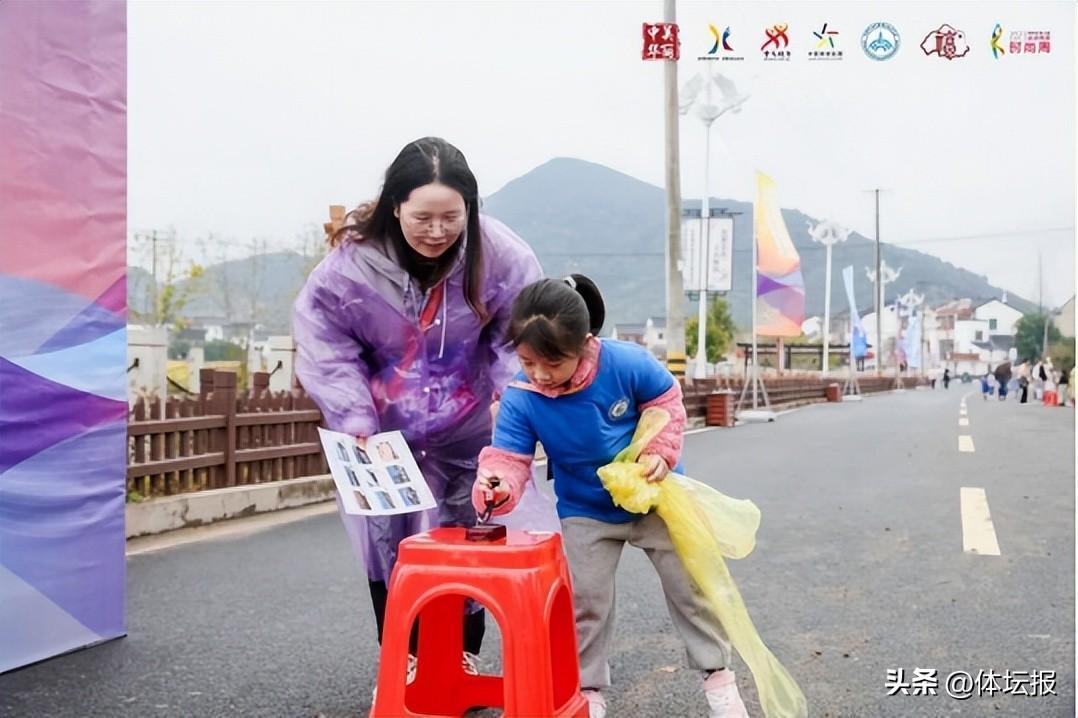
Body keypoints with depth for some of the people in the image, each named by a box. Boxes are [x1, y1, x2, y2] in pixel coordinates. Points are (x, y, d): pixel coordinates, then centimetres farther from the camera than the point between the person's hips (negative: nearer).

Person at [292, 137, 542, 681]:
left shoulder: (501, 257, -21)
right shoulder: (352, 258, -22)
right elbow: (323, 342, -12)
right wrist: (354, 418, -18)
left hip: (464, 433, 0)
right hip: (381, 433, 0)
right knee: (385, 545, 9)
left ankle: (463, 661, 30)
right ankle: (398, 663, 29)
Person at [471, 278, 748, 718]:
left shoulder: (628, 363, -26)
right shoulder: (520, 399, -23)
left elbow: (666, 403, -9)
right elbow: (509, 457, -22)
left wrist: (660, 452, -21)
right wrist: (498, 486, -43)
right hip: (586, 512, 1)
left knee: (689, 585, 8)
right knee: (585, 601, 4)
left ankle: (717, 673, 27)